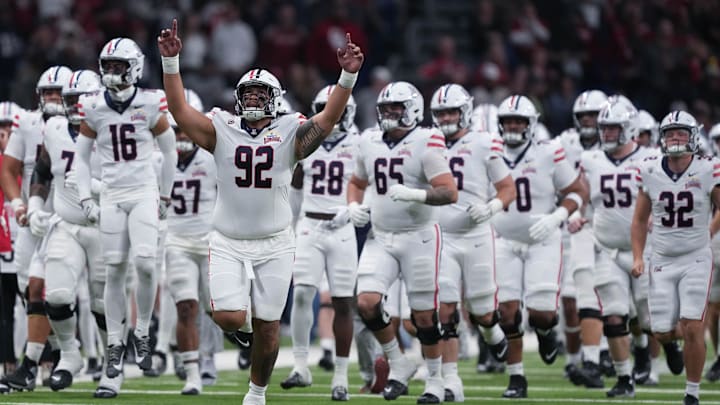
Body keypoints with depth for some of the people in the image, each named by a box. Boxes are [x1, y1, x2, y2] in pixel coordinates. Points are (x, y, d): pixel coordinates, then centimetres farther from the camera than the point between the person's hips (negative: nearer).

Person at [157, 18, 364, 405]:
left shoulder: (290, 135, -1)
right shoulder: (221, 131, 0)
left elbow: (329, 117, -12)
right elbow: (180, 110, -7)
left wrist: (348, 76, -26)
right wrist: (171, 62, -18)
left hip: (274, 245, 0)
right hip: (229, 243, 0)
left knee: (266, 328, 6)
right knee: (230, 319, -16)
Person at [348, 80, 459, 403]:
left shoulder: (425, 144, -11)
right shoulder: (370, 142, 7)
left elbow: (450, 193, -16)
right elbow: (357, 182, 23)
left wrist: (415, 195, -30)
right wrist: (353, 206, 4)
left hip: (418, 236, -5)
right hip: (381, 238, 5)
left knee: (424, 314, 1)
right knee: (367, 303, -11)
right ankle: (398, 365, 9)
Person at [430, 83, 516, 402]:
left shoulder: (483, 145, -3)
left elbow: (508, 188, 2)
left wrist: (491, 207, -15)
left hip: (475, 237, -2)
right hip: (441, 239, 2)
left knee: (481, 313, 7)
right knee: (445, 312, -7)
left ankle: (494, 336, 43)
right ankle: (451, 382, -6)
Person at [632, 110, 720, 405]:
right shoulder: (649, 172, -2)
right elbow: (640, 220, 8)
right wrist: (638, 257, 1)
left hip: (696, 259, -2)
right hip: (662, 261, 2)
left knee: (692, 329, -12)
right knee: (663, 333, 0)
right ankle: (682, 335, 37)